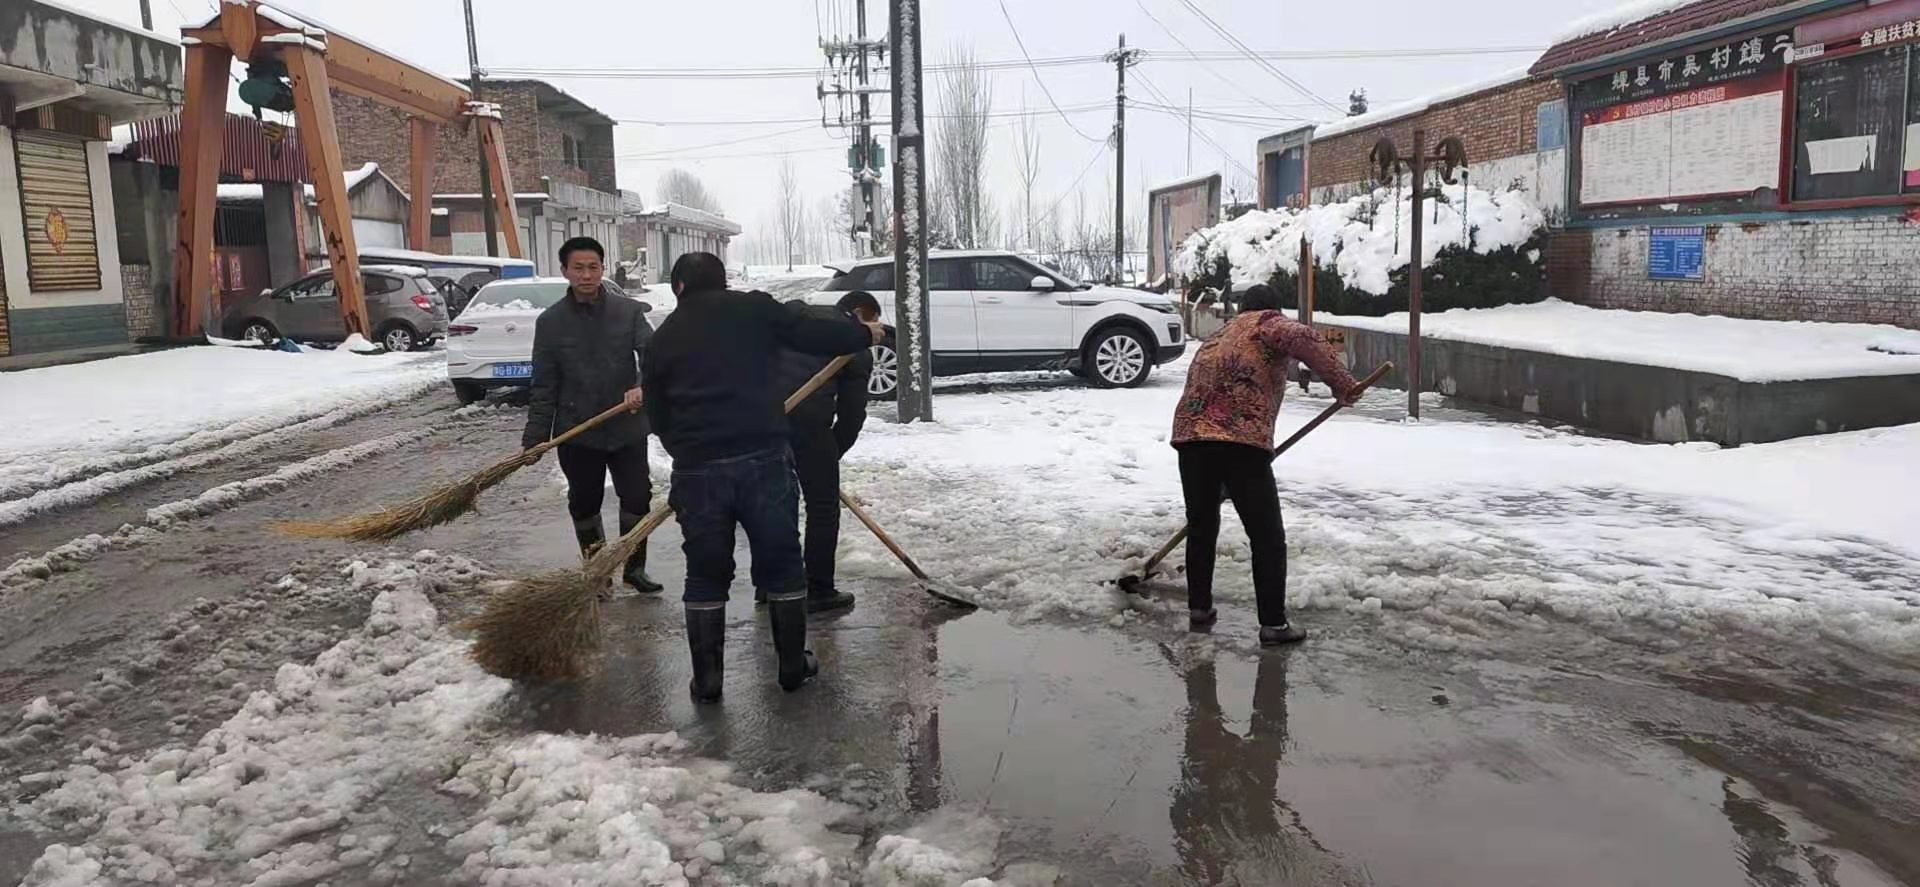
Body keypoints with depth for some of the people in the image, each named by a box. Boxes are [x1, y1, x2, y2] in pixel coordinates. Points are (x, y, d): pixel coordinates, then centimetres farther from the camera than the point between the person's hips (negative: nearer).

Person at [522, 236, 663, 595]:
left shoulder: (628, 311, -1)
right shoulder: (550, 322, -1)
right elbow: (544, 386, 0)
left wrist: (644, 386, -34)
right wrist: (535, 437, -5)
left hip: (627, 428, 0)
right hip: (577, 433, 0)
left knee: (637, 498, 4)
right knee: (584, 504, 11)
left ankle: (634, 568, 23)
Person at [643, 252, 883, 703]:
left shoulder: (662, 340, 12)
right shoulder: (754, 308, 4)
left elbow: (658, 416, 15)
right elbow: (813, 334, 4)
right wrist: (864, 334, 21)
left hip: (697, 468, 2)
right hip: (764, 458, -2)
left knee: (706, 575, 14)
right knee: (782, 564, 13)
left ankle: (706, 679, 18)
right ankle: (794, 666, 22)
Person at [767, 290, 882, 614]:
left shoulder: (795, 311, 20)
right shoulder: (859, 349, 7)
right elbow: (852, 412, 7)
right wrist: (832, 453, 19)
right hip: (808, 421, -5)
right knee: (823, 507, 8)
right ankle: (818, 592, 13)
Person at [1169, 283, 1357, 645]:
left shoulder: (1218, 337, 33)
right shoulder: (1270, 324, 12)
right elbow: (1303, 338, -14)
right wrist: (1341, 383, -9)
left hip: (1190, 434, 7)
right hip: (1240, 438, -6)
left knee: (1201, 526, 21)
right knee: (1267, 536, 3)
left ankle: (1199, 608, 28)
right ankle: (1273, 624, 5)